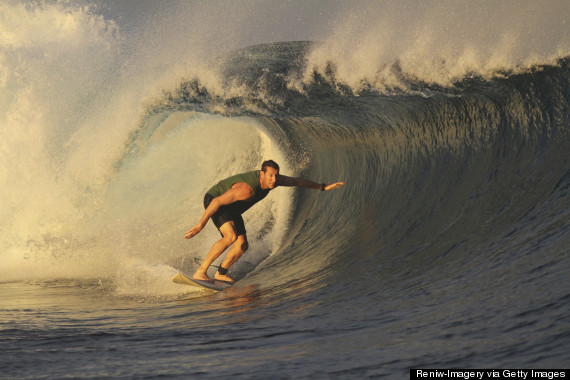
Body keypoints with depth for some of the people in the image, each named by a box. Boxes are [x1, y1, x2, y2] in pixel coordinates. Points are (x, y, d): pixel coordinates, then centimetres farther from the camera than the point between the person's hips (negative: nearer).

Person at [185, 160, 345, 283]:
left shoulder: (274, 179, -15)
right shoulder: (247, 189, -39)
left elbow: (297, 181, 3)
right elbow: (217, 202, -36)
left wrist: (323, 187, 9)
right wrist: (201, 225, -34)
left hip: (231, 210, 8)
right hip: (214, 200, -8)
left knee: (242, 245, 0)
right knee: (231, 236, -31)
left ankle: (221, 273, 21)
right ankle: (201, 272, -29)